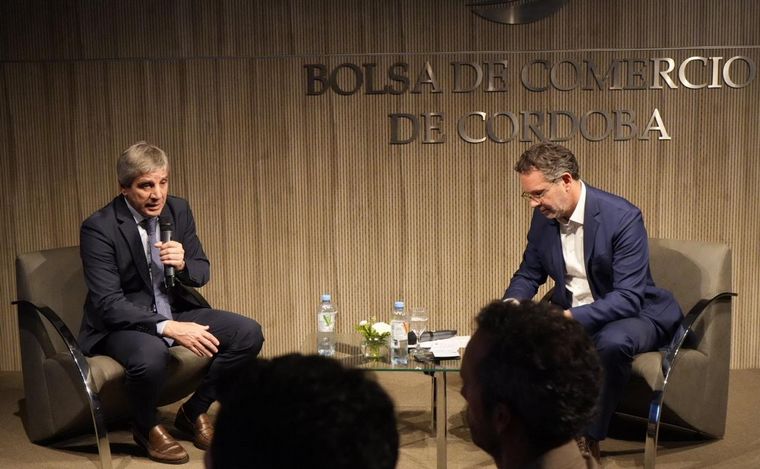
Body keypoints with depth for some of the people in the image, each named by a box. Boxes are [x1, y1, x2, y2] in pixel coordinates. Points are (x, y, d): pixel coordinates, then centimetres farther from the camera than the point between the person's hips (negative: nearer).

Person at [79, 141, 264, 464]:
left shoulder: (178, 210, -1)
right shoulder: (99, 228, -19)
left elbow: (201, 273, 6)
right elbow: (108, 303, -23)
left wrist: (182, 264, -19)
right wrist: (168, 328, -34)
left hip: (175, 312, 6)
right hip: (122, 323, -6)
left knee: (249, 334, -12)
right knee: (151, 355, -39)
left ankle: (194, 411, 9)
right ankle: (146, 427, -4)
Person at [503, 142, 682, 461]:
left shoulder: (622, 217, -23)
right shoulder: (543, 217, -3)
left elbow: (628, 298, -28)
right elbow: (529, 274, 11)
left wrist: (568, 318, -39)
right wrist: (511, 303, -12)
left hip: (630, 314, -6)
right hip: (569, 313, 6)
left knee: (611, 342, -38)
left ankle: (591, 441, -18)